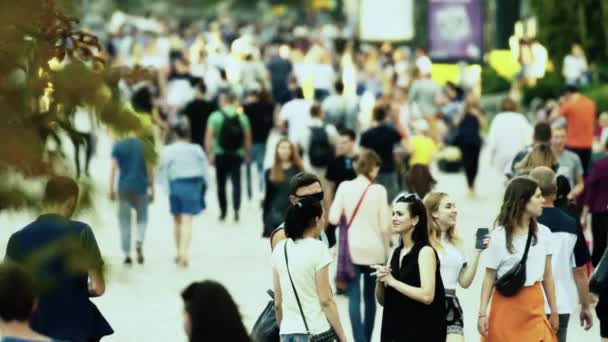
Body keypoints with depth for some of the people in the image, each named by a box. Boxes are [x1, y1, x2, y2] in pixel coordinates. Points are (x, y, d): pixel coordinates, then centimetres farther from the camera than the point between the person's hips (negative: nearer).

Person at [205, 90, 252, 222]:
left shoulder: (215, 116, -5)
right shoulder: (242, 117, 0)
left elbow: (209, 137, -10)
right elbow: (248, 138, 3)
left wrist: (209, 154, -4)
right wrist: (246, 154, 13)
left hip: (220, 155, -1)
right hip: (237, 155, 1)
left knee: (221, 184, 11)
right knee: (236, 182, 2)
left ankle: (223, 212, 16)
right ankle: (236, 209, -17)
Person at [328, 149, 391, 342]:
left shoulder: (345, 187, -5)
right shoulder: (378, 190, -8)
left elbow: (333, 218, -8)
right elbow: (384, 225, -6)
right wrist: (386, 250, 7)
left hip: (352, 248, 0)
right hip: (374, 249, 0)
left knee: (354, 296, -1)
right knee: (370, 296, 14)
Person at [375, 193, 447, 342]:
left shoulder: (425, 252, -8)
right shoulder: (397, 253, 11)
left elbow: (427, 296, -21)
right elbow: (382, 300, 16)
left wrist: (392, 281, -15)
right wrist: (380, 281, -6)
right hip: (397, 330, 7)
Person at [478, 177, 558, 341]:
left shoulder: (543, 233, 3)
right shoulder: (499, 237, -8)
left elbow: (547, 275, 10)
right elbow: (489, 278, -5)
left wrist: (554, 310, 12)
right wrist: (483, 313, -9)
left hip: (534, 306, 3)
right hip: (506, 305, -3)